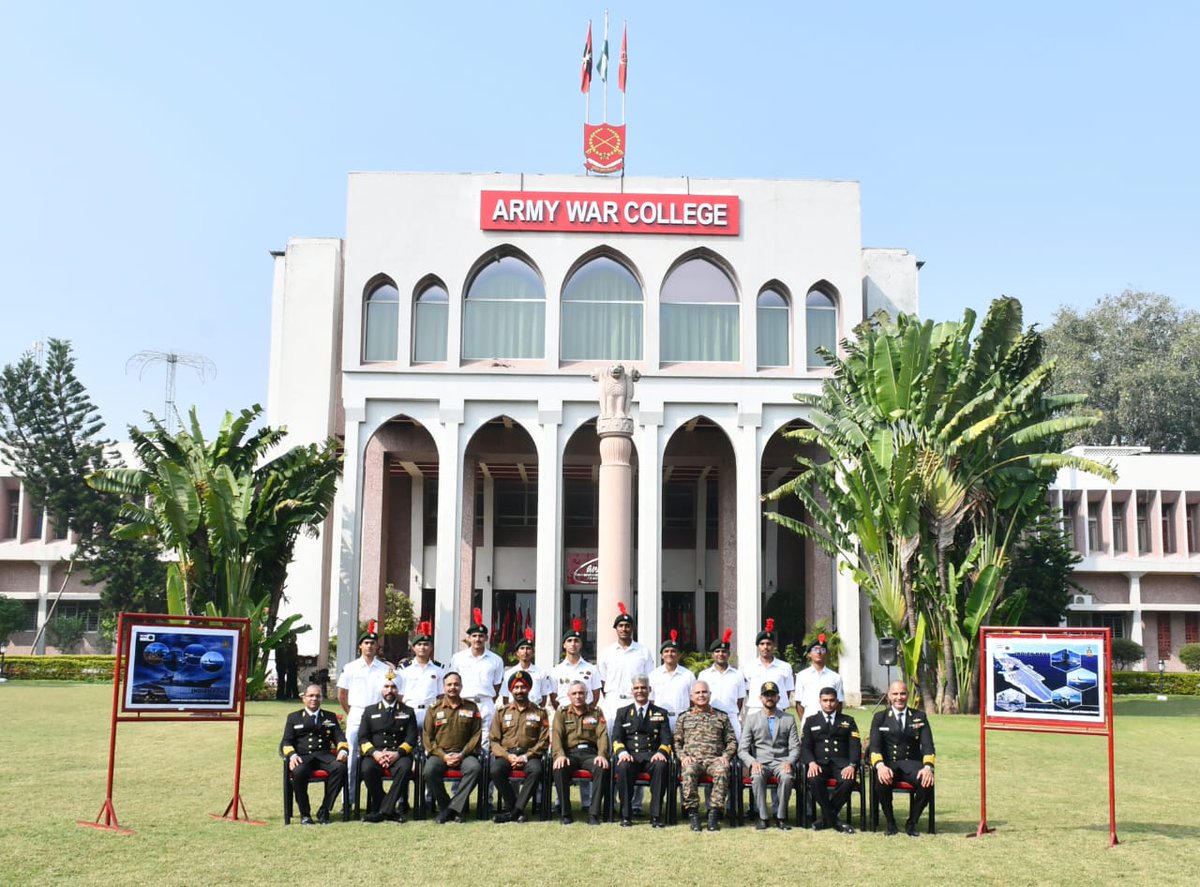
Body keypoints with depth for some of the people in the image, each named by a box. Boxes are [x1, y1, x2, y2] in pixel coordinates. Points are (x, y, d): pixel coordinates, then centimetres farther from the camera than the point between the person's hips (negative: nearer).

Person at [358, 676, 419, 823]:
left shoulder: (408, 712, 16)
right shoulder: (370, 711, 18)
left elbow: (411, 738, 5)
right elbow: (362, 738, 8)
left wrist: (398, 753, -14)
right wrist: (374, 753, -12)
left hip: (399, 754, -1)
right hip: (375, 754, 1)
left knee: (404, 768, -35)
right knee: (367, 768, -33)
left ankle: (385, 809, -25)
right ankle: (389, 810, -18)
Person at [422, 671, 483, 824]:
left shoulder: (471, 707, 10)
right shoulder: (434, 709, 10)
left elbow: (476, 735, 5)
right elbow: (428, 737, 5)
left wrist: (462, 754, -9)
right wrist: (443, 756, -9)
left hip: (464, 753, 0)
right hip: (439, 753, 0)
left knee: (475, 768, -33)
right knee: (429, 771, -32)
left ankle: (453, 808, -25)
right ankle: (444, 807, -13)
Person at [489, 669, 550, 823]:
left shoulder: (539, 712, 10)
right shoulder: (502, 712, 13)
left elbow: (544, 742, 3)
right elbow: (494, 741, 8)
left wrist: (525, 757, -11)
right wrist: (508, 756, -11)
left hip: (529, 754, -1)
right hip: (505, 753, 1)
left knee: (536, 770, -35)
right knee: (495, 770, -32)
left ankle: (514, 811, -26)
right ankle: (516, 809, -18)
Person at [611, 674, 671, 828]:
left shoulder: (661, 713, 17)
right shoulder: (622, 712, 19)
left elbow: (666, 739, 8)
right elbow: (616, 738, 8)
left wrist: (661, 752, -15)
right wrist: (622, 752, -14)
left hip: (651, 755, 0)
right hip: (629, 754, 0)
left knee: (661, 765, -35)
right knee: (623, 766, -35)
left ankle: (656, 816, -29)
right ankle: (626, 815, -24)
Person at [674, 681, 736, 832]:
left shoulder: (721, 717, 20)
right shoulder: (684, 718, 21)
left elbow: (732, 741, 16)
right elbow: (677, 742, 15)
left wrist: (725, 756, -2)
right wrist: (683, 756, -3)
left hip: (714, 759, 0)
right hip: (692, 760, 0)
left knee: (722, 771, -35)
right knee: (688, 772, -36)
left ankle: (714, 813, -31)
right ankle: (692, 813, -26)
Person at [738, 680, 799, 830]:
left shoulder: (789, 719, 12)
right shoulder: (751, 718, 9)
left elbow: (795, 748, 6)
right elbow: (742, 749, 3)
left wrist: (789, 762, -15)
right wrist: (752, 762, -16)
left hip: (781, 761, 0)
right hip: (760, 762, 0)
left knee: (787, 777, -33)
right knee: (757, 777, -34)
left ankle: (780, 817, -19)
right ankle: (763, 817, -21)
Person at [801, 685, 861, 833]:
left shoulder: (848, 721, 18)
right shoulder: (811, 721, 17)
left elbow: (855, 746, 6)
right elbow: (805, 746, 8)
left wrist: (851, 765, -14)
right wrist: (811, 762, -14)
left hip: (841, 762, 0)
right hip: (819, 762, 0)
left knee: (848, 781, -34)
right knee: (814, 780, -35)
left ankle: (826, 818, -13)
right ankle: (833, 820, -18)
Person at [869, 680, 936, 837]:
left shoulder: (919, 717, 14)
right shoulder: (880, 717, 11)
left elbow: (928, 745, 2)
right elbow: (874, 746, -1)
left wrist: (928, 767, -19)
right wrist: (880, 765, -23)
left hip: (911, 763, 1)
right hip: (888, 763, -1)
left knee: (927, 782, -31)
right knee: (882, 781, -35)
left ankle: (912, 822, -8)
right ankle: (890, 822, -11)